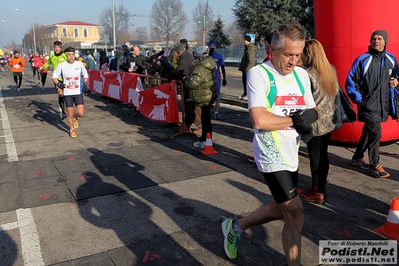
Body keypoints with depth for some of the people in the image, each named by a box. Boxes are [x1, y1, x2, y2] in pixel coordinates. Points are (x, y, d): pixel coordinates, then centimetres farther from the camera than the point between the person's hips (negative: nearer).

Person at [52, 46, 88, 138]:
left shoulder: (80, 64, -1)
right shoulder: (62, 65, -4)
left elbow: (85, 74, 15)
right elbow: (54, 76, 6)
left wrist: (85, 83, -1)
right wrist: (58, 84, -12)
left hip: (78, 92, 0)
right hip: (67, 93, 0)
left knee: (80, 113, -10)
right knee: (70, 114, 4)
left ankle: (75, 117, 28)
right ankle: (72, 129, 28)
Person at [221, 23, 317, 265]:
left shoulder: (302, 74, 8)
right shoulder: (259, 74, -13)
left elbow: (313, 110, 15)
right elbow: (260, 119, -24)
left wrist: (311, 115, -9)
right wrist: (295, 119, -12)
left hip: (291, 155, 8)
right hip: (272, 157, -8)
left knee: (278, 210, 20)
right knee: (296, 217, -2)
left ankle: (235, 227, 42)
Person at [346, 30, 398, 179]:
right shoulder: (363, 60, -10)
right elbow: (350, 81, -8)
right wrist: (358, 99, -11)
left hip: (383, 104, 6)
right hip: (368, 104, -6)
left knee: (368, 132, 16)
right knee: (375, 133, -9)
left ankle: (357, 159, 32)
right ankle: (374, 166, 5)